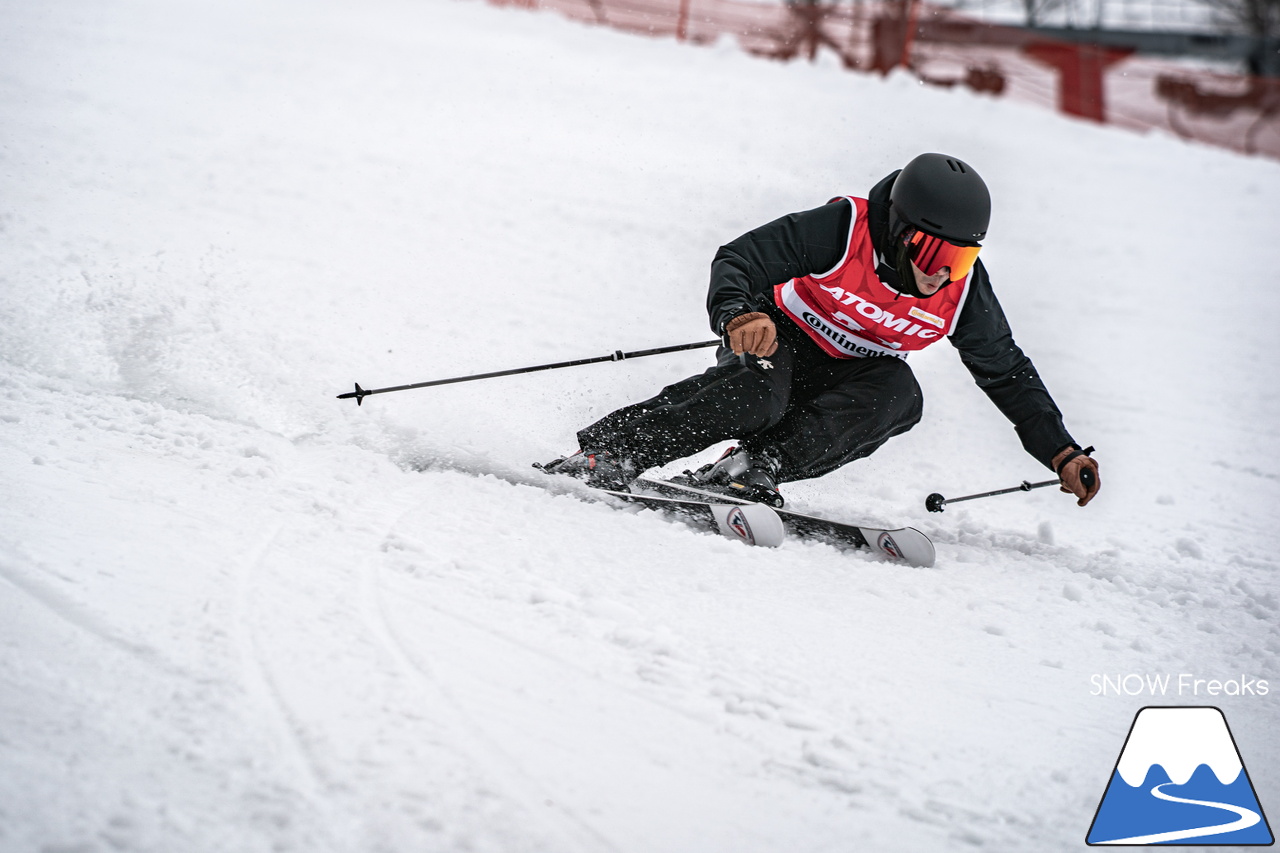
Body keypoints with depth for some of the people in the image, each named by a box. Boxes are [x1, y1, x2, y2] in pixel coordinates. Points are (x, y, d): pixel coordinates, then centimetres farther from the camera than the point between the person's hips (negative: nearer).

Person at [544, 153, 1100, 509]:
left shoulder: (962, 291, -14)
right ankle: (605, 453, -29)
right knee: (757, 396, -37)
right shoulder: (842, 229, -26)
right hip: (782, 337, -4)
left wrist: (1061, 453, -5)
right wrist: (737, 314, -47)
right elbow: (737, 259, -25)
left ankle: (756, 467, -33)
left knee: (898, 396, -31)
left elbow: (1007, 373, 0)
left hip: (853, 373, 4)